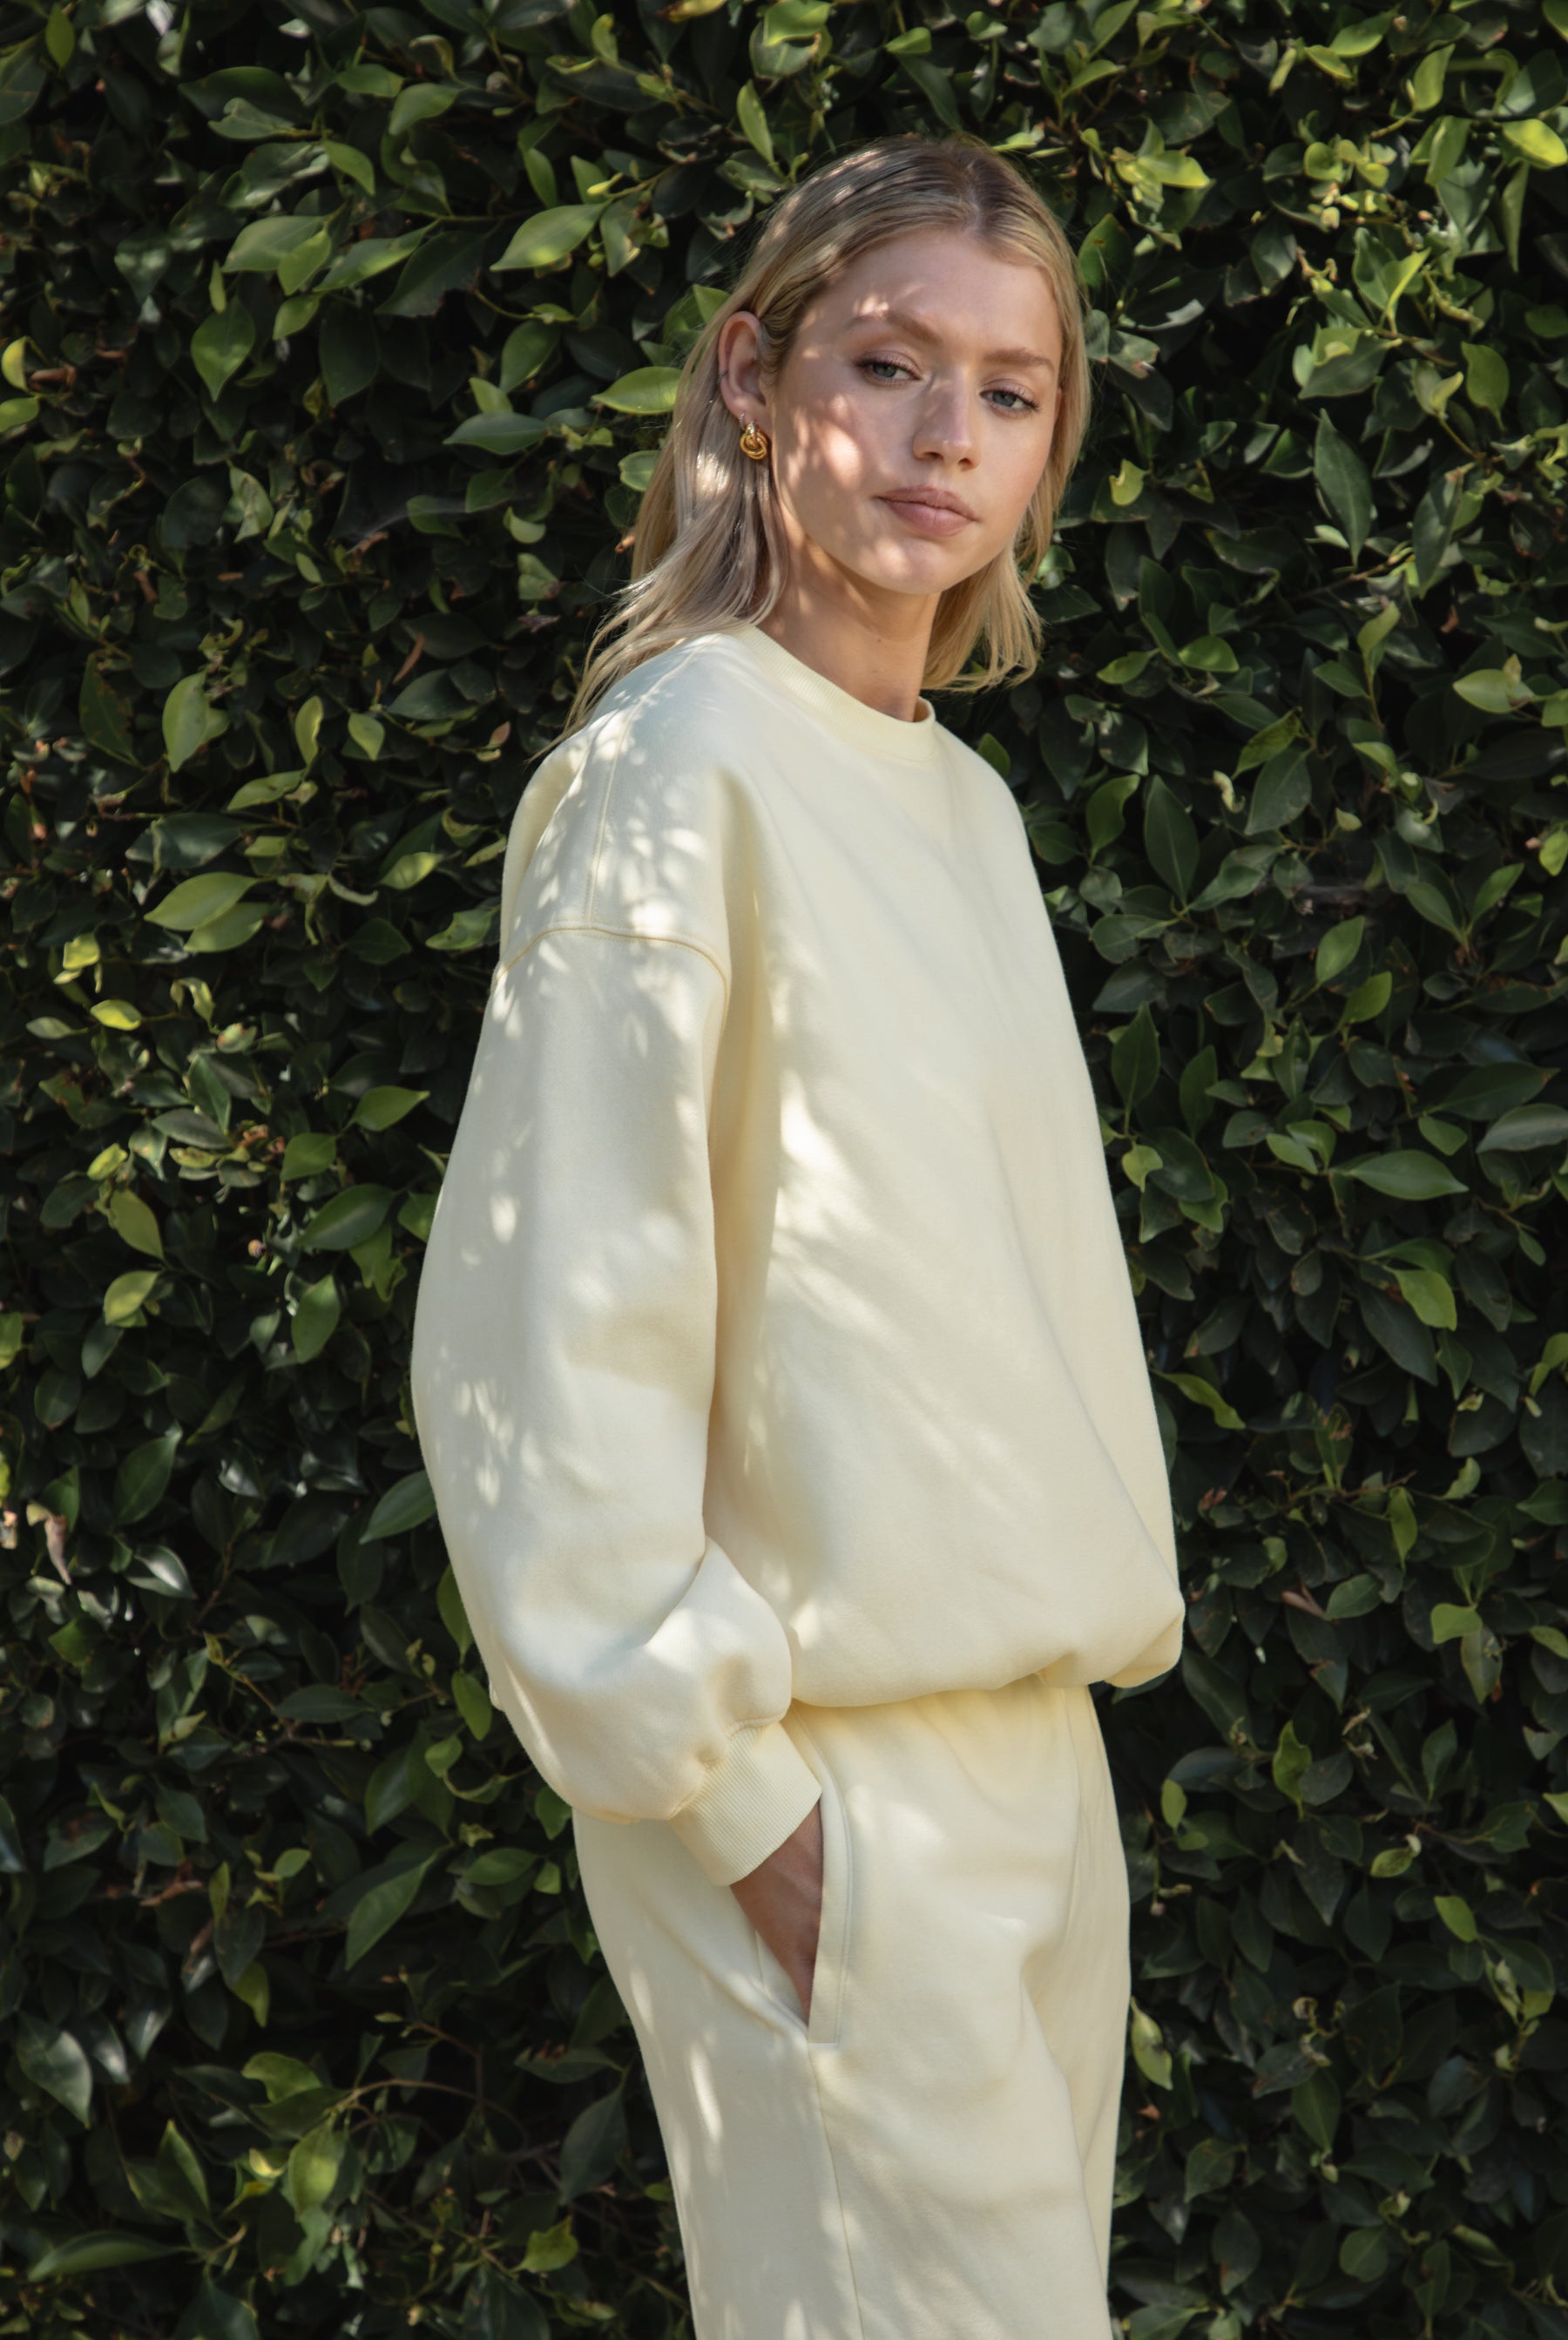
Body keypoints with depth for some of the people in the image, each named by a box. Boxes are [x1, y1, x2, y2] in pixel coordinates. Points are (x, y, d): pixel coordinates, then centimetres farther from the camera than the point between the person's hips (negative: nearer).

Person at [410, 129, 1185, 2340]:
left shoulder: (968, 802, 13)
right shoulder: (680, 767, -11)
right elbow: (552, 1312, -16)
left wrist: (1109, 1617, 15)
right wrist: (711, 1778, -16)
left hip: (1037, 1732, 8)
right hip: (827, 1776, -8)